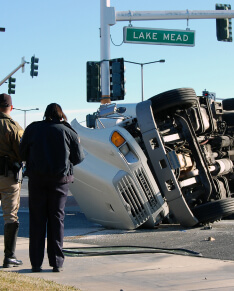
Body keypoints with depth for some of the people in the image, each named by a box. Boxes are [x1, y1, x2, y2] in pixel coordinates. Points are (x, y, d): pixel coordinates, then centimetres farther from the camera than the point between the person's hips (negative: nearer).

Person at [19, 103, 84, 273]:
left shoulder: (32, 129, 4)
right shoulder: (68, 131, 1)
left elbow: (23, 154, 9)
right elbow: (79, 157, 5)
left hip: (37, 179, 1)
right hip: (60, 179, 0)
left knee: (37, 220, 5)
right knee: (56, 219, 5)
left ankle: (36, 262, 3)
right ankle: (57, 262, 4)